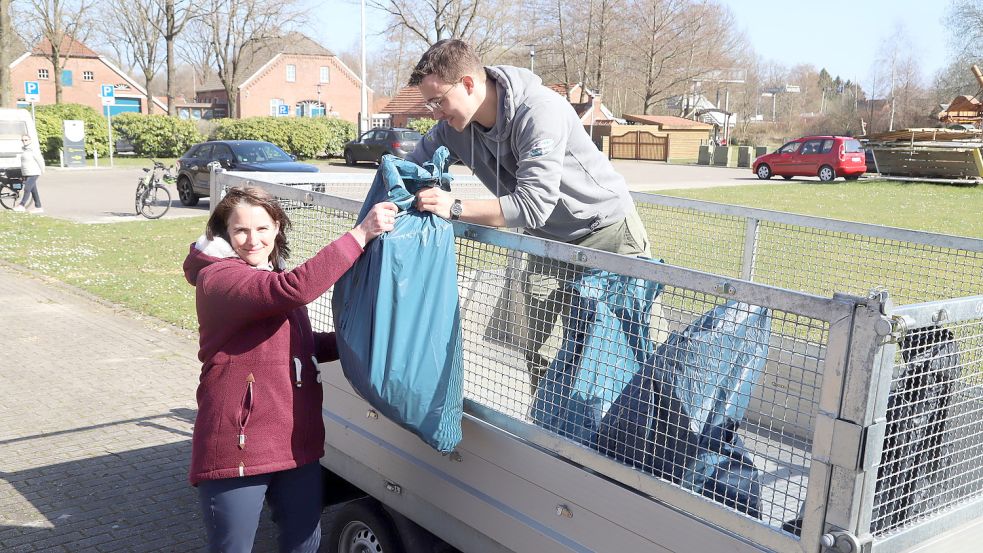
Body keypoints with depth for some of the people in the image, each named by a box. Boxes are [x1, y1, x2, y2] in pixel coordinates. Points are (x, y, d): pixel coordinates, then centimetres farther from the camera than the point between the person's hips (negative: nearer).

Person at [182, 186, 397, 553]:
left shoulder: (272, 280, 15)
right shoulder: (217, 279, -15)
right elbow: (295, 288, -32)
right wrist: (362, 233, -30)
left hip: (297, 444, 8)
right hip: (238, 448, -8)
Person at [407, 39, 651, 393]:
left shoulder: (540, 111, -31)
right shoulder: (453, 127, -9)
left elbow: (534, 203, -37)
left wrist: (455, 209, -38)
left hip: (607, 231, -6)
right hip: (548, 240, 7)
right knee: (531, 344, 5)